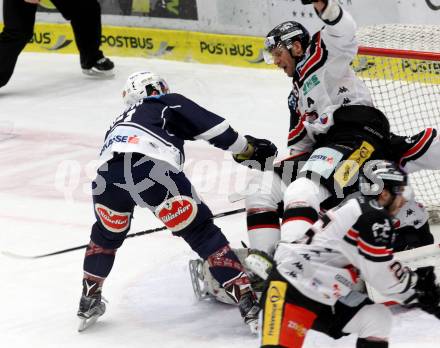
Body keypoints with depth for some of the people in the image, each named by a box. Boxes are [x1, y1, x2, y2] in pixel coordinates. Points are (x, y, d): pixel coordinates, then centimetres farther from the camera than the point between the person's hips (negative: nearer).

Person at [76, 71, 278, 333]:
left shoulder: (121, 121, 42)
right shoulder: (170, 103, 28)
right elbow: (212, 127, 15)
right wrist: (248, 149, 26)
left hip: (108, 174, 5)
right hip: (152, 169, -5)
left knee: (107, 235, 34)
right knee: (204, 234, 4)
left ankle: (89, 302, 36)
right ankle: (249, 304, -3)